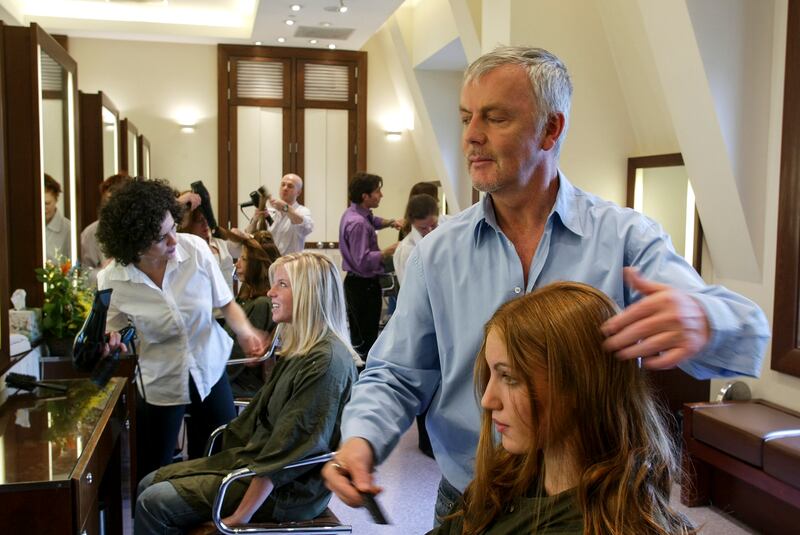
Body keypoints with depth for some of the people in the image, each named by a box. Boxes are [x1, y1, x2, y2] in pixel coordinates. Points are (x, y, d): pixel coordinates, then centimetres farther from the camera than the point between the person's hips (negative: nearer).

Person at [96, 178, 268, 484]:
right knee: (153, 474, 13)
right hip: (160, 382, -1)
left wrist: (245, 331, -23)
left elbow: (226, 303, -6)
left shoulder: (195, 249, -19)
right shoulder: (113, 281, -19)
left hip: (210, 370, 1)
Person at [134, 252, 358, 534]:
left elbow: (290, 447, -24)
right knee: (149, 484, 9)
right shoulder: (300, 349, 9)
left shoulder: (326, 361, -23)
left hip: (287, 489, -9)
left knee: (154, 503, -12)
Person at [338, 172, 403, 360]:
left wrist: (390, 222, 14)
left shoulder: (354, 213, 9)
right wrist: (388, 251, -21)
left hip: (355, 281, 11)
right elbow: (363, 260, -27)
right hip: (364, 285, -11)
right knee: (366, 338, -6)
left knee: (357, 335, 17)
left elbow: (372, 221, 31)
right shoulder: (357, 223, -22)